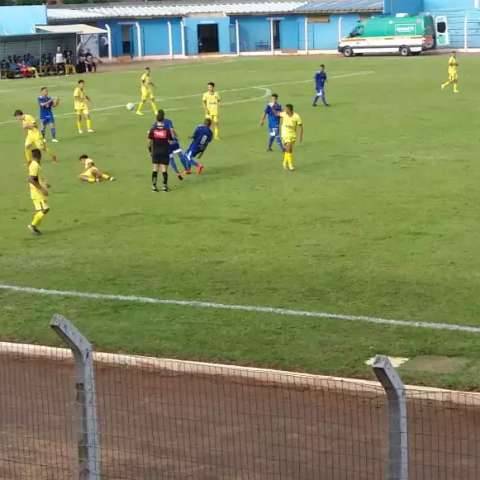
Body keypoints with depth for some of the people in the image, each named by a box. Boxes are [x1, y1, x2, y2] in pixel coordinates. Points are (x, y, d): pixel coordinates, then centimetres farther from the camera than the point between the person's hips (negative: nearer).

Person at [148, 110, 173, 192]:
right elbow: (170, 141, -7)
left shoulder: (152, 130, -6)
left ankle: (154, 185, 8)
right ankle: (165, 186, 5)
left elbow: (150, 142, -2)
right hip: (165, 152, -2)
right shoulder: (167, 130, -11)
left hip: (155, 152, 2)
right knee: (164, 170, 3)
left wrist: (150, 151, 11)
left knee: (155, 170, 9)